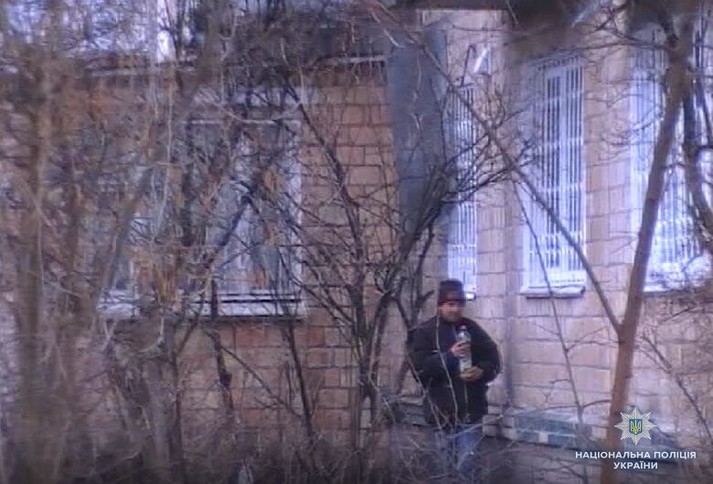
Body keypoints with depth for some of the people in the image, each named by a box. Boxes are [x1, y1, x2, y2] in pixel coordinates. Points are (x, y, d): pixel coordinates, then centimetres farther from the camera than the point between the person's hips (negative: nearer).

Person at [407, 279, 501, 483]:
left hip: (471, 410, 2)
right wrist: (450, 356, -22)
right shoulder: (425, 332, -3)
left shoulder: (473, 330, 8)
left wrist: (482, 371, -11)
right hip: (442, 411, -2)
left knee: (468, 465, -1)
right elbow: (419, 369, -13)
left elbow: (494, 361, 11)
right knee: (446, 466, 7)